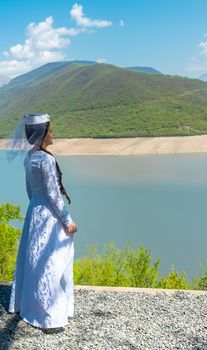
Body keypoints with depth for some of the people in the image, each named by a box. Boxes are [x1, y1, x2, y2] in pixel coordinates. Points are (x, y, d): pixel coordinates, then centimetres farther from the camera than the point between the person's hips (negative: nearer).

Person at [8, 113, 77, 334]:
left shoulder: (29, 157, 5)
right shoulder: (46, 160, -22)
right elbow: (53, 194, -20)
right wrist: (67, 220, -13)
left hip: (34, 211, 9)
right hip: (49, 216, -9)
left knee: (33, 259, 20)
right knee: (49, 264, 1)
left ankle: (26, 304, 35)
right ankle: (47, 318, 13)